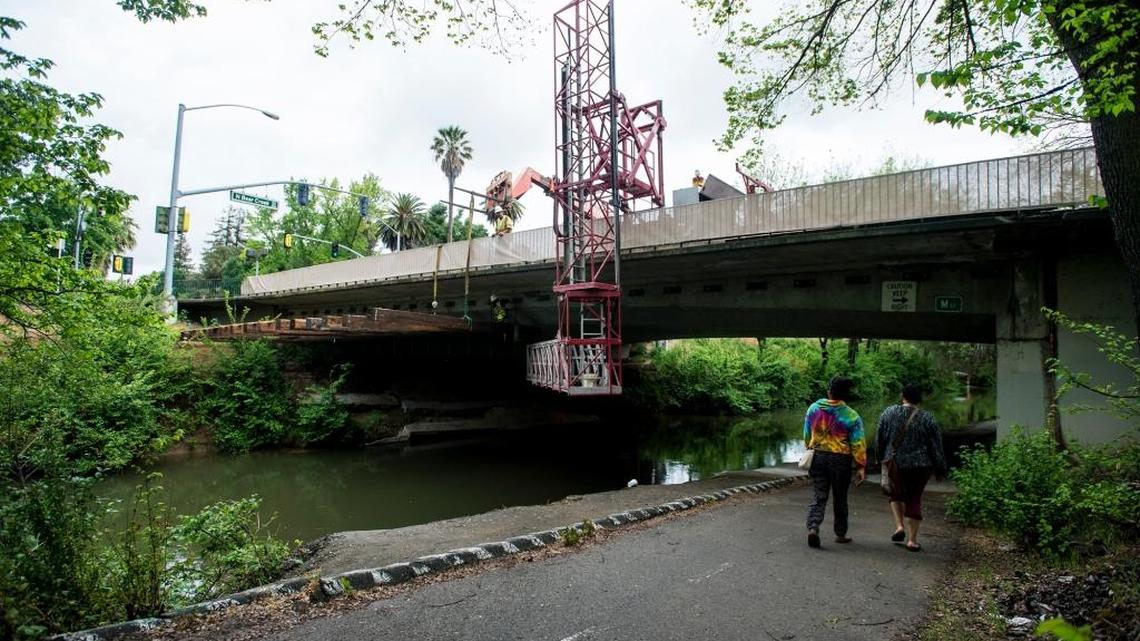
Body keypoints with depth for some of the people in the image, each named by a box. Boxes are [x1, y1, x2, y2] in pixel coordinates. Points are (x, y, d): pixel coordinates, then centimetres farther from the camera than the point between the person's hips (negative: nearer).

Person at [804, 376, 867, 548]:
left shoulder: (813, 409, -1)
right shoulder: (851, 416, -10)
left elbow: (806, 436, 9)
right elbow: (858, 445, -9)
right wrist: (861, 467, -3)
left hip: (817, 457, 2)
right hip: (840, 460, -2)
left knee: (818, 496, 4)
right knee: (840, 498, 13)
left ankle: (813, 528, -15)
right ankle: (840, 534, 24)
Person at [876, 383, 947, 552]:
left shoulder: (889, 412, -2)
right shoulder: (927, 418, -4)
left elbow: (879, 440, 3)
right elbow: (936, 446, -1)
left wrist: (882, 459, 17)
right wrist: (940, 469, 8)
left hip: (894, 464, 0)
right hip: (920, 466, 0)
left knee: (895, 494, 22)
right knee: (914, 500, 9)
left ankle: (899, 526, 5)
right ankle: (912, 539, 7)